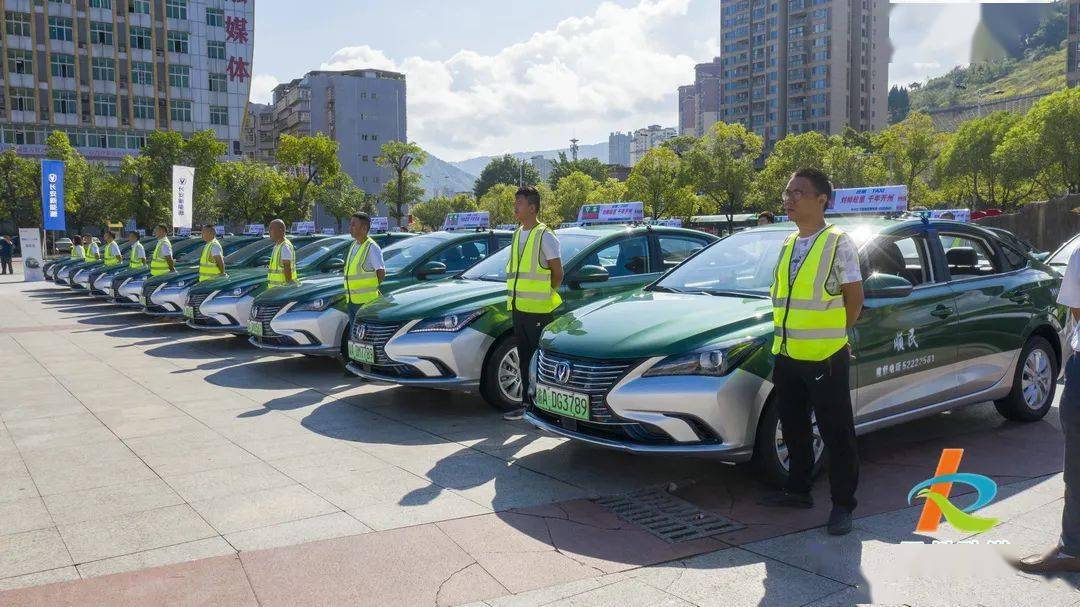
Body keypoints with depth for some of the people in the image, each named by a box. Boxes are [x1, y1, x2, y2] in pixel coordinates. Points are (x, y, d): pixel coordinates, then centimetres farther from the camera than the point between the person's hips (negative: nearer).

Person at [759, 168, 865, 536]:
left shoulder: (838, 243, -7)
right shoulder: (789, 244, 12)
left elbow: (854, 297, -4)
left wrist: (835, 336, 1)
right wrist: (783, 340, 13)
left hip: (826, 358, -7)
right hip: (787, 355, 7)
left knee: (837, 435, 3)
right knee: (793, 429, 17)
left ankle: (843, 505, 12)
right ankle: (797, 490, 31)